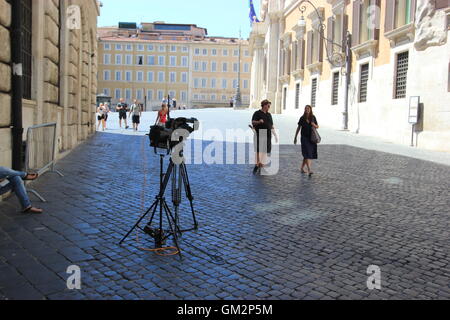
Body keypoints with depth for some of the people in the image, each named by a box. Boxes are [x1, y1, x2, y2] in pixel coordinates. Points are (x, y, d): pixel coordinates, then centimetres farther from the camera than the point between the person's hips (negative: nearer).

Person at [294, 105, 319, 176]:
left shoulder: (313, 117, 4)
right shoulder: (302, 118, -1)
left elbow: (317, 127, 10)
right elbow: (298, 128, 7)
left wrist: (314, 125, -13)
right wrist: (295, 137, 8)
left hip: (312, 138, 3)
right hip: (304, 138, -3)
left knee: (310, 154, 8)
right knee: (307, 154, -15)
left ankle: (302, 167, 26)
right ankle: (309, 170, -24)